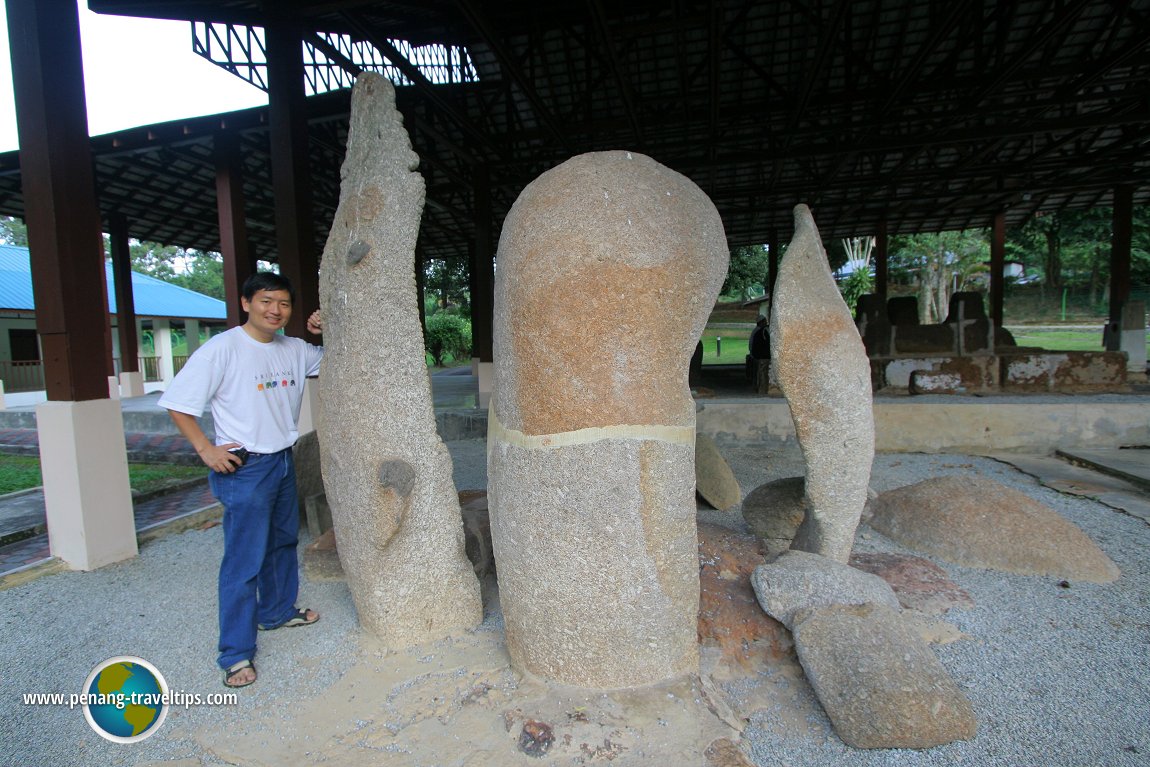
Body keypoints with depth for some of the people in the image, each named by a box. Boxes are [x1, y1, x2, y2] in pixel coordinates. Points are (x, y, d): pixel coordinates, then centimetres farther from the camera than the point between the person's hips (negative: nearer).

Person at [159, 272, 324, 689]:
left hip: (284, 462, 7)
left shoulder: (295, 350, 3)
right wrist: (207, 450, -15)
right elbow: (178, 404, -10)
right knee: (244, 559, -2)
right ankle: (237, 653, 11)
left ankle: (277, 611, 43)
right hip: (245, 468, -7)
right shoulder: (222, 349, -14)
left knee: (283, 542, 22)